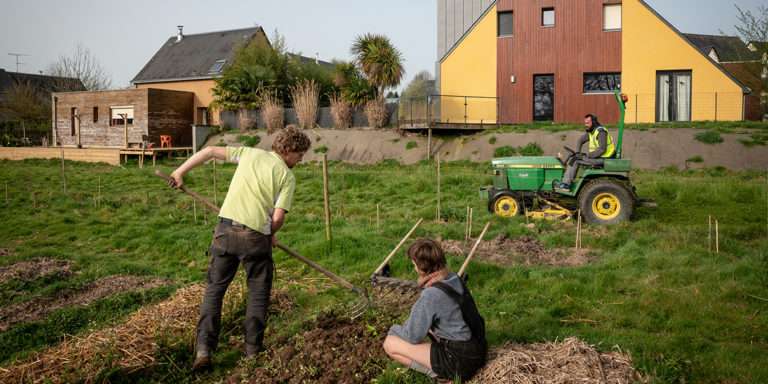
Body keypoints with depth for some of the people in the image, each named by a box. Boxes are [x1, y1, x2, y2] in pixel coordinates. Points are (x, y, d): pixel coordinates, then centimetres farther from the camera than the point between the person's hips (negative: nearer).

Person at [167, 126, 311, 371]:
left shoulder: (249, 153, 12)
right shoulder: (287, 176, 0)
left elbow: (210, 151, 11)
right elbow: (278, 217, -6)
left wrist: (180, 172, 20)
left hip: (226, 228, 3)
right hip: (256, 235, -3)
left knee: (214, 288, 13)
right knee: (258, 292, 16)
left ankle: (203, 350, 7)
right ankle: (253, 350, 22)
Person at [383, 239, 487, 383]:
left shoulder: (430, 295, -24)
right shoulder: (454, 279, 0)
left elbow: (412, 337, -12)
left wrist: (394, 329, 8)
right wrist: (409, 325, 16)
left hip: (460, 361, -8)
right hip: (476, 350, 8)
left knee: (390, 344, -4)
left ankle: (440, 373, -4)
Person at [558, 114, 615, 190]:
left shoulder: (601, 132, -18)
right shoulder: (590, 131, 10)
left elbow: (602, 149, -25)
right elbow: (581, 141, 19)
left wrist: (586, 156, -22)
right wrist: (577, 153, 3)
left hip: (602, 158, -10)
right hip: (596, 156, 10)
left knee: (575, 161, -16)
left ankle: (565, 184, -15)